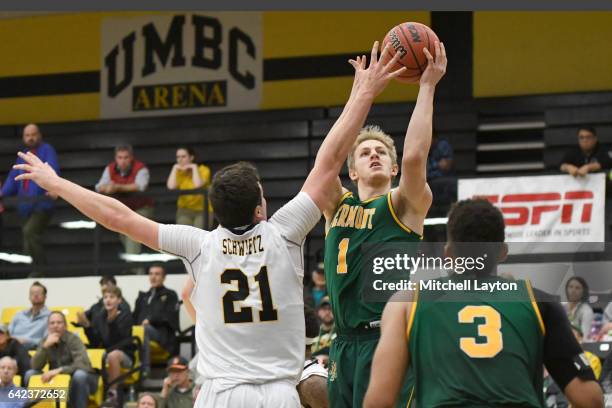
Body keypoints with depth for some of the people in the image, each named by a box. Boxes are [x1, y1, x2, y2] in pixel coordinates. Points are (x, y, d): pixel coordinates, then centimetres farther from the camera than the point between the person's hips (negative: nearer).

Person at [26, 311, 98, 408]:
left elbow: (82, 365, -30)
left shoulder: (73, 339, -15)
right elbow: (35, 366, -12)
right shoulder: (46, 341, 0)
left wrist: (59, 370, -40)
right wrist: (45, 346, -25)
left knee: (79, 375, -38)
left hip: (77, 382, -4)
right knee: (30, 374, -13)